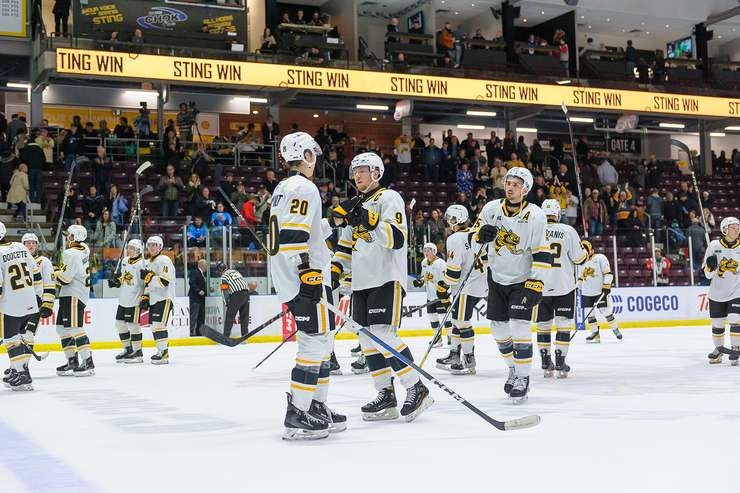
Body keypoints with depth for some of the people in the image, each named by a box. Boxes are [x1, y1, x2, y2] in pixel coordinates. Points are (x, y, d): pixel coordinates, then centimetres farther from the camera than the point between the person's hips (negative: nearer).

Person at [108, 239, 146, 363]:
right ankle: (128, 350, 25)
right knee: (120, 323, 12)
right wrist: (115, 281, 5)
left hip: (135, 300, -9)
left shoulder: (143, 264, -14)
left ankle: (138, 352, 2)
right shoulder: (125, 261, 11)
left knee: (133, 324, -7)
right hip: (123, 299, 9)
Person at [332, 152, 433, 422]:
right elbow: (347, 243, 28)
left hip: (387, 278, -9)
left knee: (383, 334, -17)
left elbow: (396, 239, -18)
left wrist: (367, 220, -28)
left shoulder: (389, 198, -4)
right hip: (362, 282, 9)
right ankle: (386, 396, 10)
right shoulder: (357, 205, 22)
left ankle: (417, 389, -10)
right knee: (367, 338, 5)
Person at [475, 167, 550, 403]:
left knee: (519, 328, -13)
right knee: (498, 327, 9)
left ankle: (523, 378, -2)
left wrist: (536, 283, -20)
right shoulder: (491, 208, -3)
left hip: (522, 280, -5)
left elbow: (542, 253, -15)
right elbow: (474, 237, 7)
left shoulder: (535, 216, -15)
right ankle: (514, 368, 31)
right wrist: (481, 234, -17)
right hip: (497, 277, 5)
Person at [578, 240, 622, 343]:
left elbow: (608, 273, -10)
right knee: (589, 314, 0)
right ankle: (595, 334, 6)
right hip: (586, 293, 6)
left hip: (600, 291, -6)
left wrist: (606, 286, -17)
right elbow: (580, 277, 23)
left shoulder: (600, 258, -6)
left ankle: (615, 330, 14)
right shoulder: (581, 262, 14)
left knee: (606, 311, -4)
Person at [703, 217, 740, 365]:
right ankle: (718, 349, 28)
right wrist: (711, 267, -22)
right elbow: (708, 274, -4)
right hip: (717, 292, 1)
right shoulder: (714, 245, -4)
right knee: (717, 323, 9)